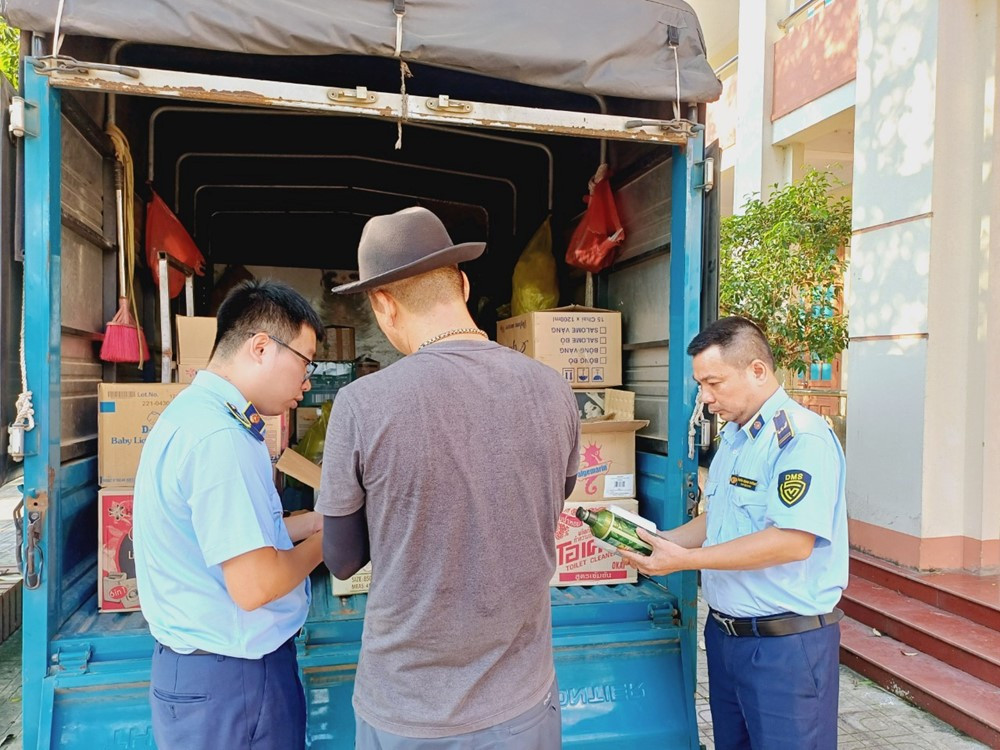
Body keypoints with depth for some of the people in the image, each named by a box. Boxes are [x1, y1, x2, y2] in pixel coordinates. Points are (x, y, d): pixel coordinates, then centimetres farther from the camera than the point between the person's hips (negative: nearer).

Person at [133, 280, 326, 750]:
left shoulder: (194, 410, 6)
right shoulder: (219, 438, -26)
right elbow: (253, 585, -27)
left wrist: (310, 522, 6)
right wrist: (326, 538, -11)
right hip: (230, 678, -9)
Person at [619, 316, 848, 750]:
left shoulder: (801, 438, -19)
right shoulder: (732, 437, 10)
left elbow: (793, 541, -27)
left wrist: (686, 559, -24)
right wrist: (663, 541, 2)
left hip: (785, 643, -8)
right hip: (725, 631, 9)